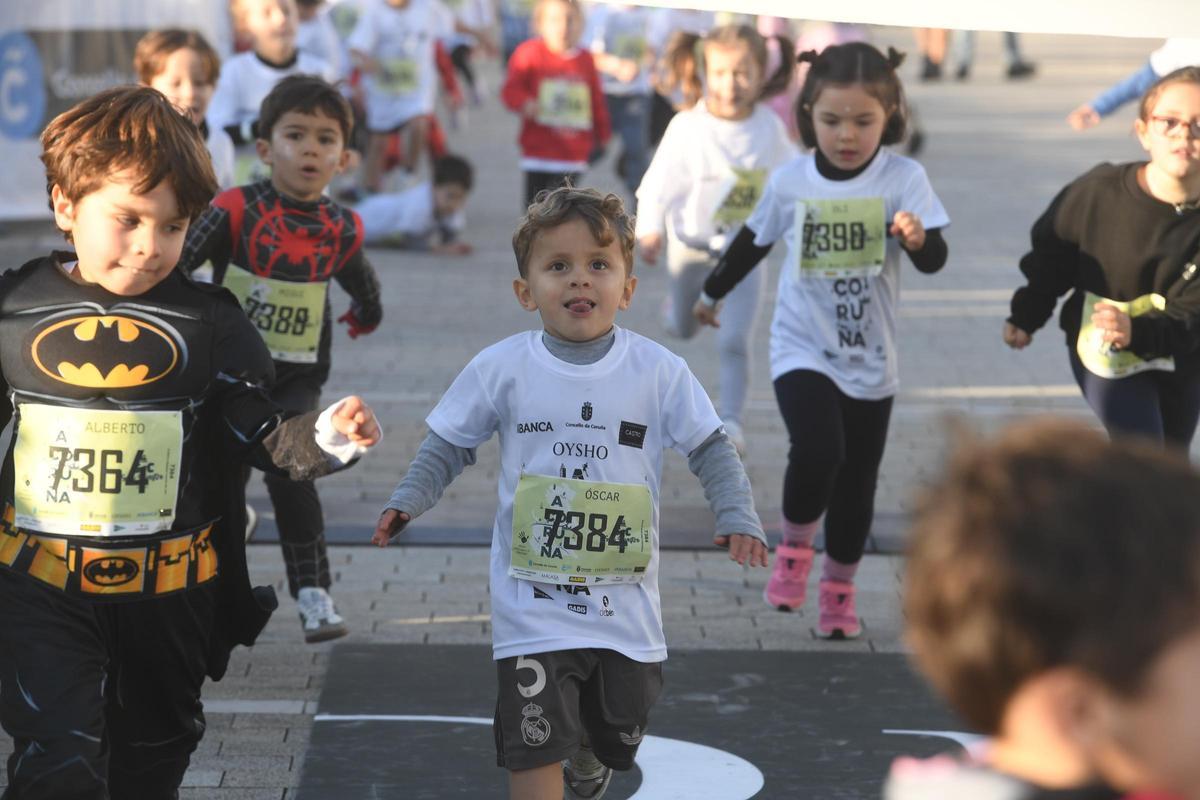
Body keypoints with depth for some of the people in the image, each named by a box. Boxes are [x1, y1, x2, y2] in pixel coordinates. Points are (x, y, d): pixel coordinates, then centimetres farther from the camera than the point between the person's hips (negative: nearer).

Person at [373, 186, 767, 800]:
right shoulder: (501, 370, -6)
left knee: (614, 740, 19)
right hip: (533, 607, -2)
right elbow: (449, 445, 6)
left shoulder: (659, 371, -5)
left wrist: (737, 516, -11)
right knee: (535, 749, -11)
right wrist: (409, 499, -8)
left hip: (626, 607, 2)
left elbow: (710, 448, 2)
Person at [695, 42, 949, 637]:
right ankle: (794, 548, 3)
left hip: (869, 361, 1)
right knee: (818, 451, -24)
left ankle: (839, 591, 30)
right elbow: (754, 241, 13)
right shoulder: (789, 182, -5)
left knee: (856, 485, 9)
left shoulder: (903, 179, -10)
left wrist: (918, 237, -42)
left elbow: (935, 260, -19)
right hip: (803, 351, -1)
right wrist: (713, 293, 27)